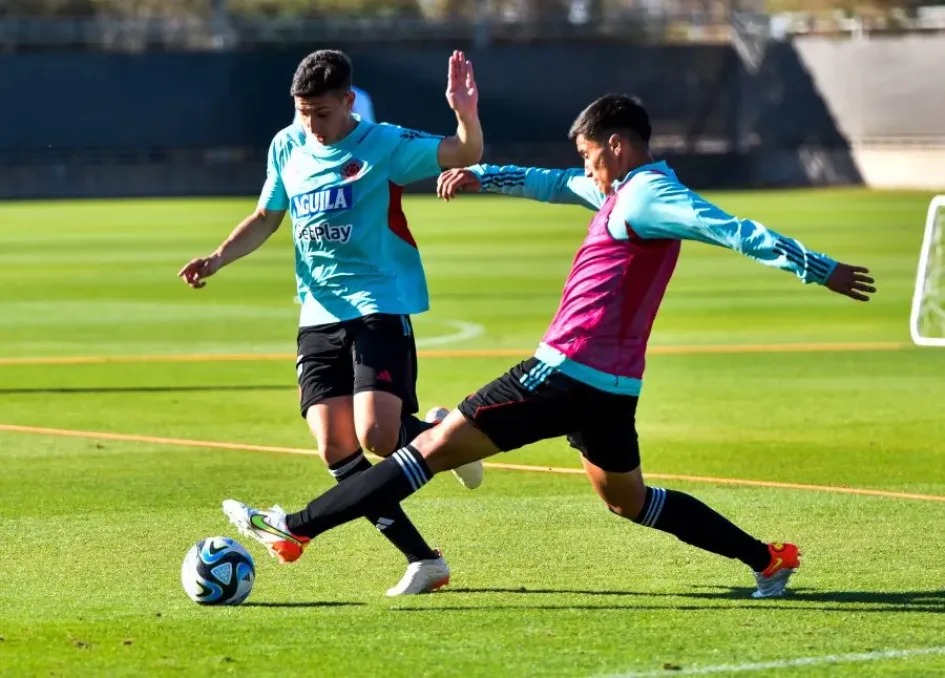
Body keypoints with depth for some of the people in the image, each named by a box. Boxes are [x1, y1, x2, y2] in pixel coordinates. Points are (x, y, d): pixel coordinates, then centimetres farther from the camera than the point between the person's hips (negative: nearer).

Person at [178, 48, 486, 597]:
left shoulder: (384, 145, -8)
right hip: (319, 317, 5)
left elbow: (466, 155, -18)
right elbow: (267, 218, 23)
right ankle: (424, 561, 1)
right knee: (336, 449, -8)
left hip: (380, 309, -5)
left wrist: (467, 114, -38)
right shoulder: (287, 148, 9)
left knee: (376, 436, -22)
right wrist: (217, 260, 9)